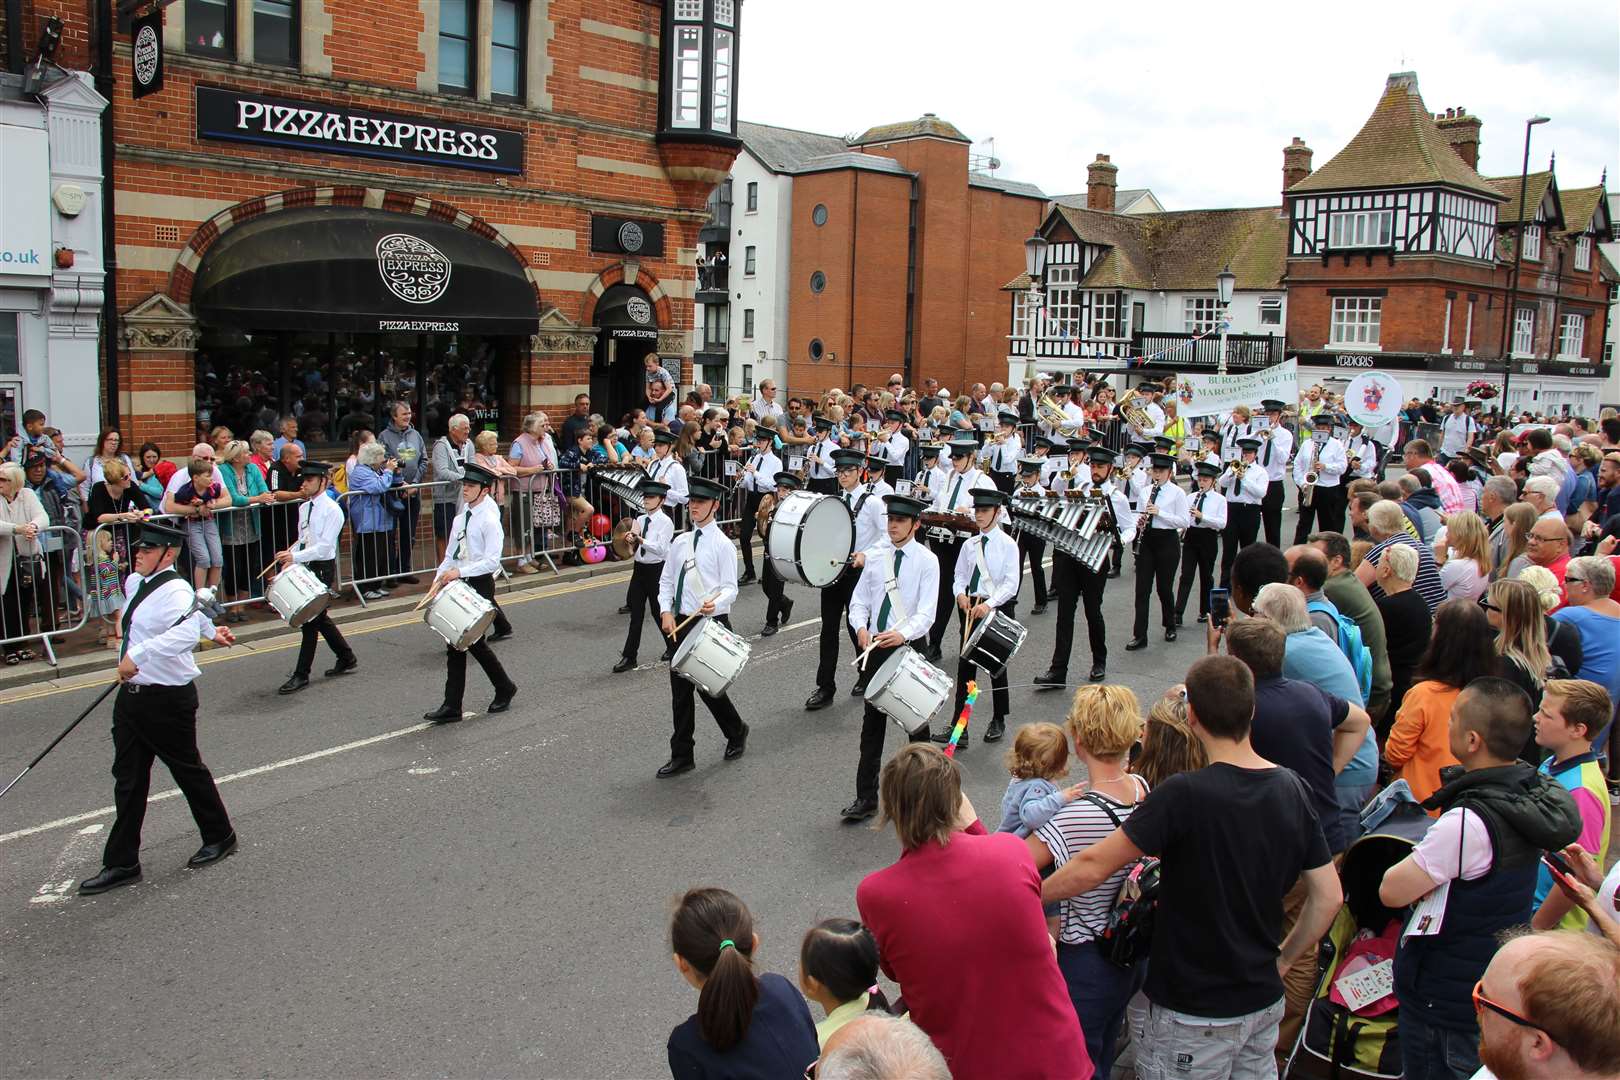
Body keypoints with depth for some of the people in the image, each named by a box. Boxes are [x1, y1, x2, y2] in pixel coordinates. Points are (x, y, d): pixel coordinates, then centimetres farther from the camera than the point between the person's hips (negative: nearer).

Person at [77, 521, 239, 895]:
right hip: (131, 694, 8)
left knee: (188, 770, 8)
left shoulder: (175, 592, -20)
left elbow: (186, 632, -39)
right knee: (128, 780, 11)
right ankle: (122, 863, 19)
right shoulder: (134, 583, 7)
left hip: (168, 699, -8)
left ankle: (219, 837, 29)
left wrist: (139, 655, -45)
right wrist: (210, 629, 20)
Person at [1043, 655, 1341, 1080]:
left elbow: (1092, 868, -21)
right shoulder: (1291, 788, -5)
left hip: (1195, 1013, -6)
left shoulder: (1185, 795, -25)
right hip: (1264, 1001, 6)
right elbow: (1328, 897, 2)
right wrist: (1282, 961, 13)